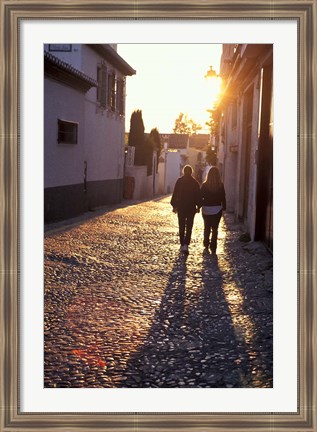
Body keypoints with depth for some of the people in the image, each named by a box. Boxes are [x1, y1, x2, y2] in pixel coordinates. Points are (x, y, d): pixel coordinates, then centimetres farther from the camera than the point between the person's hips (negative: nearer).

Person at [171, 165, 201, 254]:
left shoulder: (179, 181, -2)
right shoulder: (195, 182, -2)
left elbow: (175, 194, -1)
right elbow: (198, 196, 1)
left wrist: (174, 206, 5)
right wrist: (198, 206, 10)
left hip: (181, 207, 1)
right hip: (191, 208, -1)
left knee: (181, 227, 12)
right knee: (189, 227, 0)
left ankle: (182, 244, 18)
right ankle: (186, 244, -15)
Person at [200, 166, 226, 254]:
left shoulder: (205, 185, -7)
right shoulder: (220, 185, -8)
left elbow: (201, 197, -3)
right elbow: (223, 197, -5)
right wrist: (223, 207, 6)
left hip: (206, 209, 1)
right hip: (217, 209, -1)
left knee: (206, 228, 17)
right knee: (215, 229, 4)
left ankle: (206, 245, 27)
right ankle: (213, 247, -1)